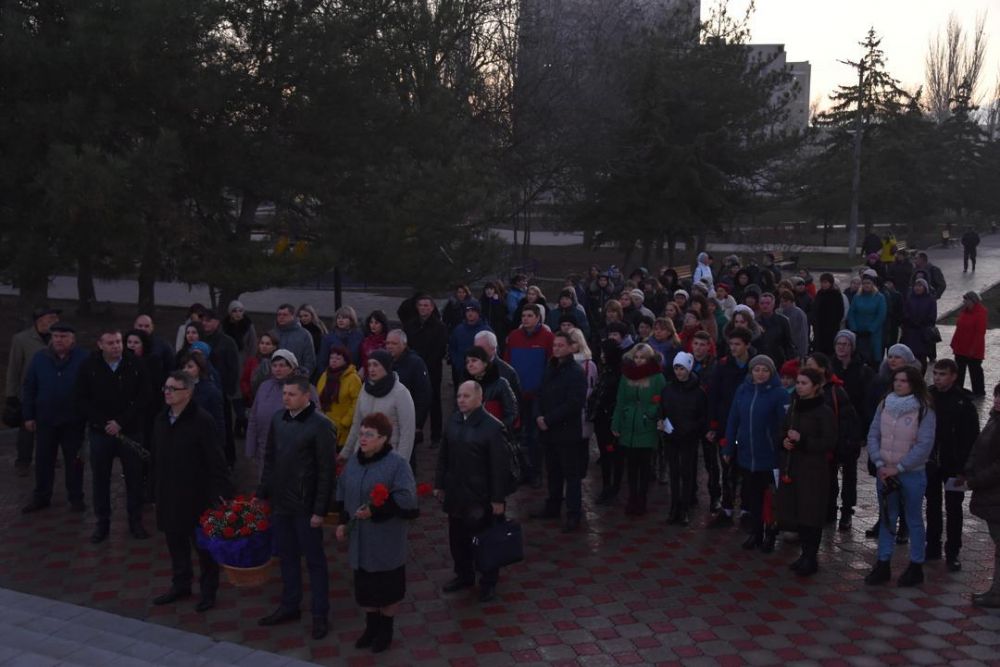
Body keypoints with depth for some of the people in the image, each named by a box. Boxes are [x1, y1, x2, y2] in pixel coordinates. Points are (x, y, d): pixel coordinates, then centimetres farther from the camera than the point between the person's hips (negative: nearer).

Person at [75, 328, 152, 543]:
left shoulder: (135, 365, -4)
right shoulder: (89, 366, -3)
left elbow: (143, 399, -5)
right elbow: (82, 400, -2)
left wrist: (121, 422, -13)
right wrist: (104, 423, -12)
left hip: (130, 431, 0)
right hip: (100, 432, 0)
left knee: (134, 477, 5)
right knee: (101, 479, 7)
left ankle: (136, 521, 17)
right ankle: (102, 523, 19)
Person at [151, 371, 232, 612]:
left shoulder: (202, 420, -17)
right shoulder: (161, 419, 6)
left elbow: (216, 461, -17)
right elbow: (156, 456, 15)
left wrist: (220, 493, -19)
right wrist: (157, 483, 15)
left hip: (196, 495, -7)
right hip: (168, 494, 7)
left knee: (203, 544, 5)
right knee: (174, 540, 16)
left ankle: (208, 590, 19)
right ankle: (181, 585, 32)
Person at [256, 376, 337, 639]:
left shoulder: (320, 425, -16)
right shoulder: (278, 418, 4)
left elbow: (326, 472, -15)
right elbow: (269, 459, 13)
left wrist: (320, 510, -16)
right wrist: (262, 494, 12)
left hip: (305, 506, -6)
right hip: (280, 502, 6)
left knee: (314, 560, 6)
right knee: (287, 556, 18)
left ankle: (320, 615, 18)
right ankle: (289, 606, 33)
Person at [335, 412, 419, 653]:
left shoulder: (397, 463, -16)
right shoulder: (353, 462, 5)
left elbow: (406, 498, -23)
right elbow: (343, 494, 17)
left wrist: (374, 511, -25)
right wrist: (343, 522, 11)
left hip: (386, 540, -6)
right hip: (360, 538, 6)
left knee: (387, 587, 7)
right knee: (364, 585, 15)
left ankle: (386, 629, 27)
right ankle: (371, 626, 34)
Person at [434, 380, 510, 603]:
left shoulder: (492, 426, -16)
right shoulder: (453, 421, 3)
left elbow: (500, 465, -15)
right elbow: (443, 455, 11)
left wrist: (498, 498, -15)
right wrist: (440, 484, 11)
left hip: (480, 496, -6)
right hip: (455, 493, 6)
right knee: (457, 538, 17)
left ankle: (489, 583, 24)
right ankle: (464, 575, 36)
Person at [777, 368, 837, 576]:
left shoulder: (824, 412, -9)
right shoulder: (794, 408, 10)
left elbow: (829, 443, -12)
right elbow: (783, 431, 21)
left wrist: (802, 439, -20)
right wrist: (784, 441, -2)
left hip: (813, 470, -6)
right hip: (791, 467, 6)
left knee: (811, 514, -1)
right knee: (797, 511, 10)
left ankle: (811, 558, 9)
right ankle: (806, 553, 22)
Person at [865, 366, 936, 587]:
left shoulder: (924, 410, -12)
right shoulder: (884, 405, 1)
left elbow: (924, 445, -15)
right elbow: (873, 435, 1)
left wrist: (898, 467, -15)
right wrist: (880, 465, -9)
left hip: (912, 474, -4)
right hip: (885, 473, 4)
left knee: (914, 520, 10)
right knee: (886, 519, 12)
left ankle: (916, 567, 22)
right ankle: (883, 565, 21)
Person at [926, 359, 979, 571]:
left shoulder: (964, 402, -10)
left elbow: (971, 437, -9)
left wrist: (963, 467, -14)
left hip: (953, 465, -3)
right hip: (930, 463, 3)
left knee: (953, 509, 6)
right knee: (932, 506, 14)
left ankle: (952, 553, 14)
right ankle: (933, 547, 25)